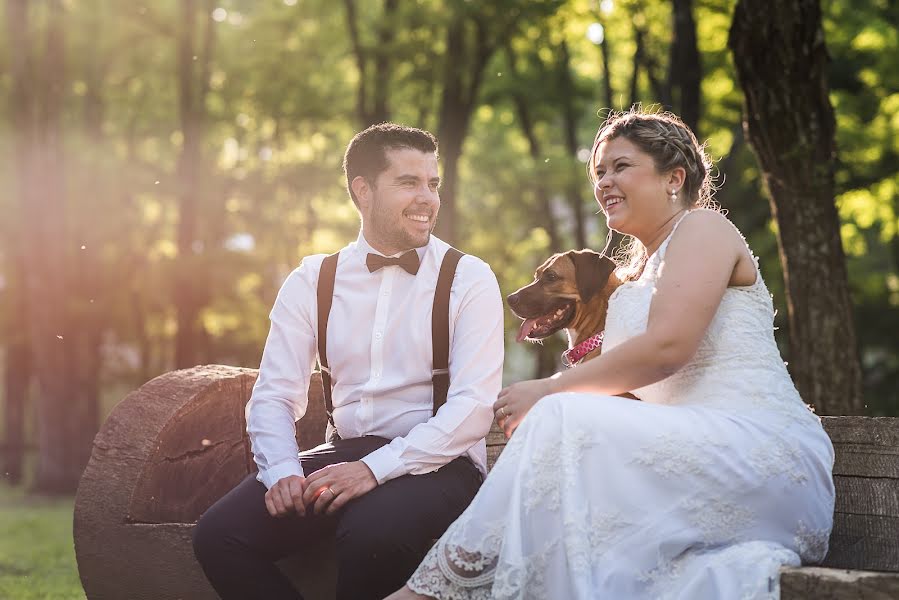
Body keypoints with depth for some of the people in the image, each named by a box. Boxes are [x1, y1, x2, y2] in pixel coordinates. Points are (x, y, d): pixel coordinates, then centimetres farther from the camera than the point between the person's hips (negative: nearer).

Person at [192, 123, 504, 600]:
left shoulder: (469, 279, 0)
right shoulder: (311, 281, 10)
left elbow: (475, 404, -11)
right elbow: (274, 395, 5)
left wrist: (375, 468, -22)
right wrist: (282, 469, -17)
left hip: (435, 462, -3)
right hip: (343, 453, 4)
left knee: (372, 533, -36)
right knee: (219, 534, -19)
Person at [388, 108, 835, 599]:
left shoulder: (702, 227, 3)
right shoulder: (634, 273, 27)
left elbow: (667, 346, -13)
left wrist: (549, 391, -9)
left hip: (760, 446, -7)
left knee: (563, 421, -24)